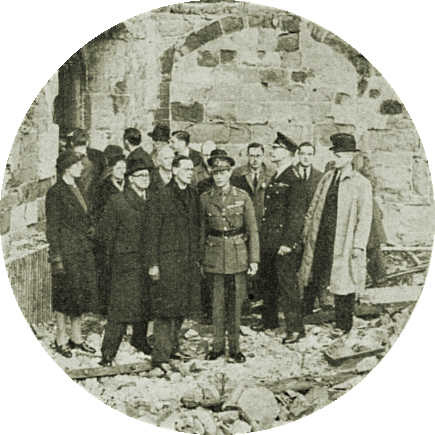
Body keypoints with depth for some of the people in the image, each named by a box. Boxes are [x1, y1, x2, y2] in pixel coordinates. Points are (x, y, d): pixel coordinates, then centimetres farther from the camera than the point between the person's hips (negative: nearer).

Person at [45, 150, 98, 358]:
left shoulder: (78, 190, 13)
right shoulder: (55, 193, -11)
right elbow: (52, 229, -12)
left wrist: (89, 246, 15)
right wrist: (57, 259, -15)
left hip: (84, 251, 8)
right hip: (67, 251, -7)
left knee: (83, 294, 11)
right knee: (66, 295, 1)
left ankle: (76, 337, 22)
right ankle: (61, 338, 16)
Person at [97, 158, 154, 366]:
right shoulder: (117, 202, -5)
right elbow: (105, 232, -2)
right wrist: (112, 257, 2)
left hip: (148, 261, 5)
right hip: (125, 263, -5)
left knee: (145, 304, 13)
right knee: (120, 308, -7)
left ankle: (140, 340, 34)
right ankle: (108, 353, 0)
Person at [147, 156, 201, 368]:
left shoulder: (194, 196, 12)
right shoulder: (160, 197, -5)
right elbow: (153, 232, -6)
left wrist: (198, 258, 12)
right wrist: (153, 263, -9)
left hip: (189, 261, 6)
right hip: (167, 260, -5)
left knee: (183, 307, 10)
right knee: (166, 308, -4)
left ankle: (171, 348, 25)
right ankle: (160, 355, 3)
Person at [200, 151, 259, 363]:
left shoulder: (242, 197, -1)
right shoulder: (205, 198, 3)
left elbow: (252, 230, 1)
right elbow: (202, 230, 9)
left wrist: (254, 258, -3)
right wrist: (200, 258, 6)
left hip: (238, 254, -1)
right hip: (215, 254, 1)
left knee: (236, 300, 4)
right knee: (218, 301, 5)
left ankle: (235, 347, 15)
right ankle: (217, 345, 17)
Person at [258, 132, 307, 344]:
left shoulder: (293, 180, -13)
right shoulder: (275, 178, 15)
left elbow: (296, 214, -16)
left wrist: (288, 243, -19)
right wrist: (263, 238, 16)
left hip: (284, 245, -9)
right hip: (268, 242, 9)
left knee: (288, 285, -3)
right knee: (268, 284, 17)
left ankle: (295, 328, 6)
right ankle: (269, 321, 30)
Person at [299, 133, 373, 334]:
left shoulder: (362, 184, -5)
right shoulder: (327, 178, 10)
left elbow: (365, 217, -7)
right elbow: (314, 206, 15)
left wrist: (358, 245, -12)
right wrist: (307, 231, 10)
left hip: (344, 243, -4)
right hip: (320, 239, 4)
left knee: (343, 284, 4)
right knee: (312, 279, 7)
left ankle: (343, 327, 17)